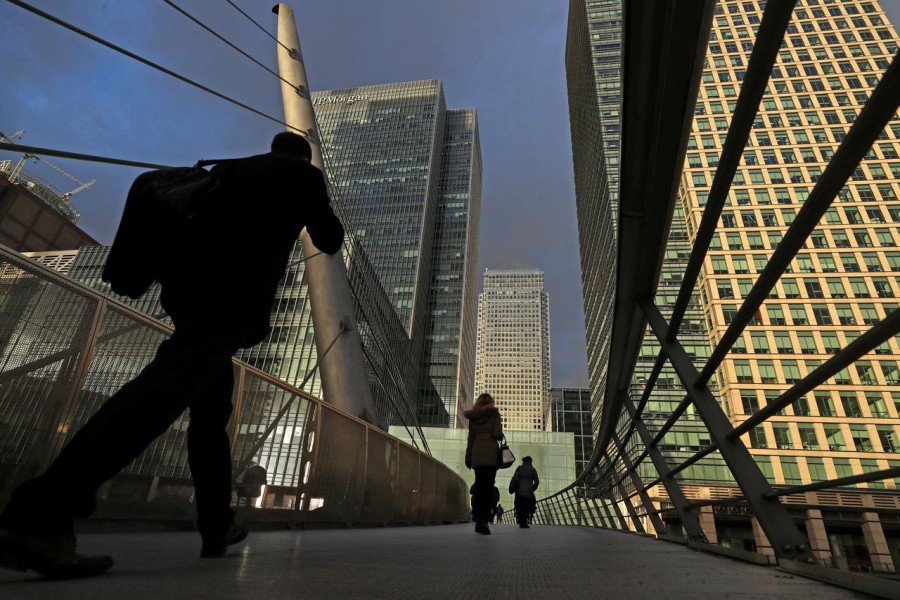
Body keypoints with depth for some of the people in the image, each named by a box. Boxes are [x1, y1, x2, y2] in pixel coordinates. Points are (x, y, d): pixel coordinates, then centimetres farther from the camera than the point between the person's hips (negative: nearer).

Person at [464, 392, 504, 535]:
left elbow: (470, 438, 12)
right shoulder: (494, 413, 4)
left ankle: (478, 519, 5)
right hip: (490, 452, -3)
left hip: (476, 453, 4)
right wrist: (501, 437, 16)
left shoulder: (472, 416, 15)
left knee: (479, 486, 9)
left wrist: (468, 458, 12)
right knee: (488, 487, -3)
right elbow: (498, 434, -6)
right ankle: (483, 520, -11)